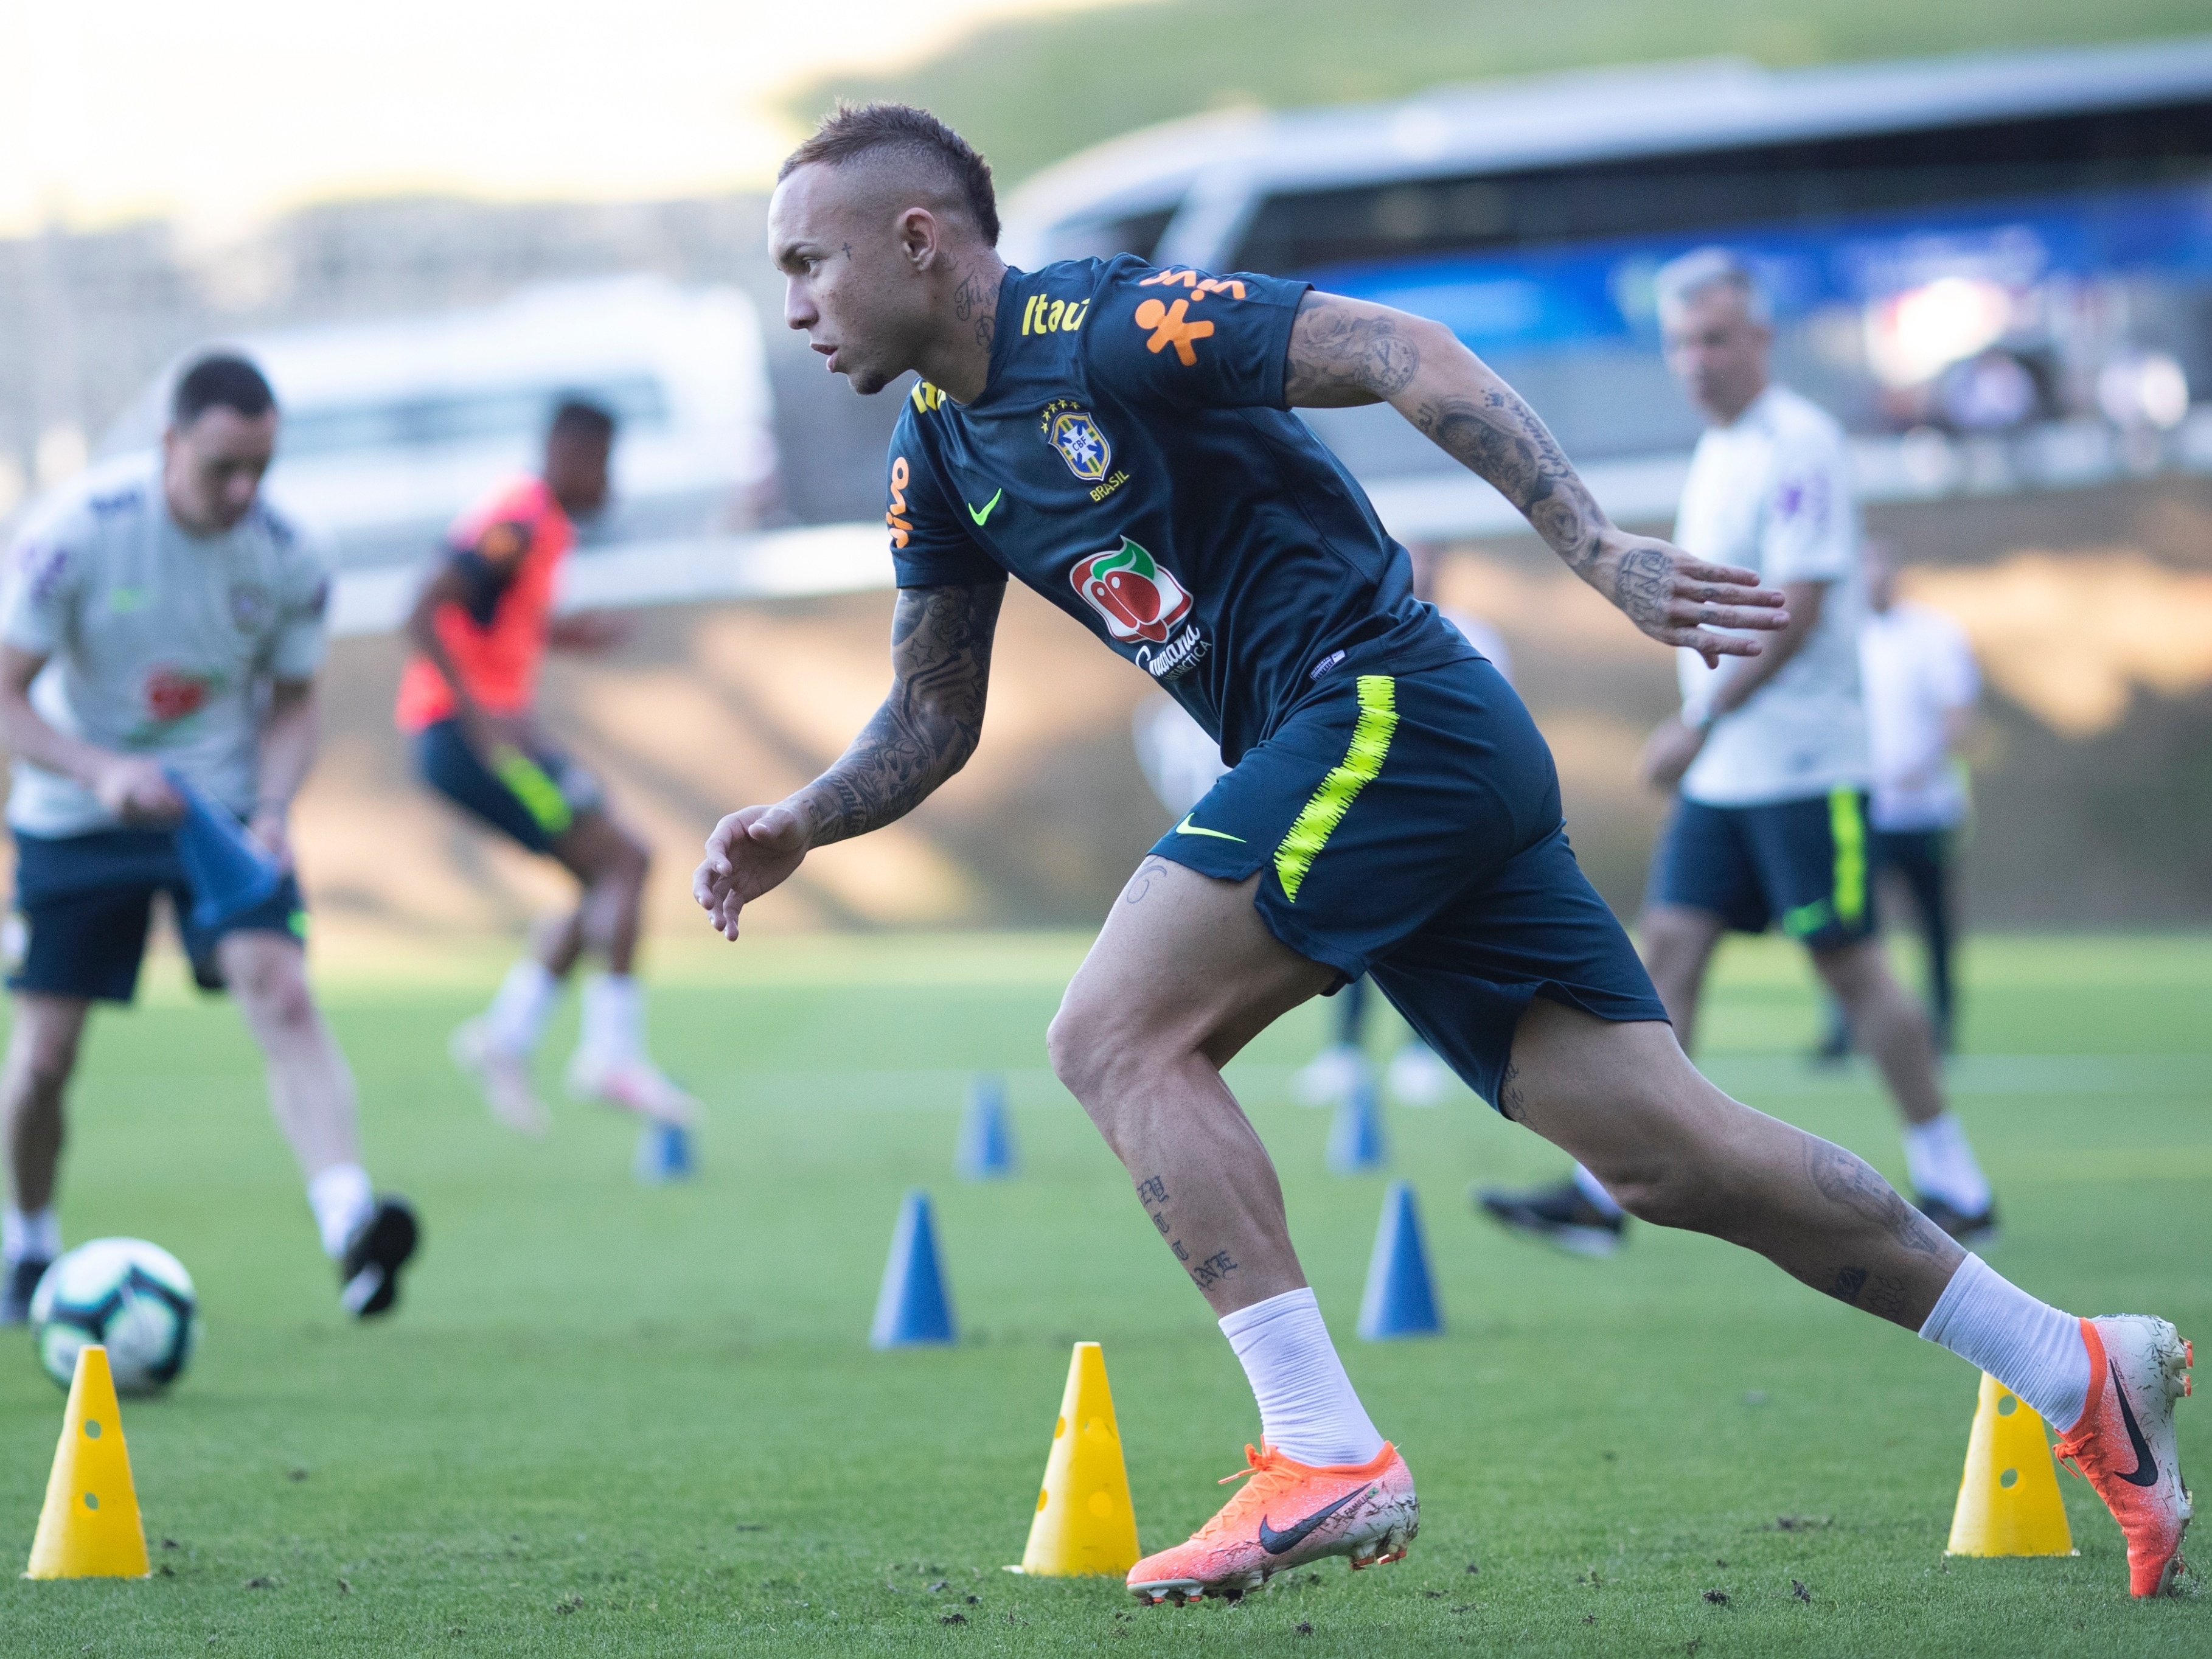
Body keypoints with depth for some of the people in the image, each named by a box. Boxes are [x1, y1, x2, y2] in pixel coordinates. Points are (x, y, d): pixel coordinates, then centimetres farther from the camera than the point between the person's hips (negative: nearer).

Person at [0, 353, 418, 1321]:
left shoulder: (287, 558, -12)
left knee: (283, 993, -23)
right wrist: (101, 772, -32)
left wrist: (275, 808, -17)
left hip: (223, 807, 1)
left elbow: (294, 703, 3)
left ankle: (350, 1225, -38)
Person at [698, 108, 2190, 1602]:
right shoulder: (939, 454, 15)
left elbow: (1399, 353, -18)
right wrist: (795, 830, 4)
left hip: (1387, 707, -8)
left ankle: (1328, 1459, -17)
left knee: (1117, 1034, -15)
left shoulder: (1104, 327, -12)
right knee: (1669, 1152, 4)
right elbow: (933, 723, 22)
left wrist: (1601, 551, -26)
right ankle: (2081, 1375, 8)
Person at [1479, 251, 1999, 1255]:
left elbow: (1795, 610, -19)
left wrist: (1699, 722, -18)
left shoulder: (1797, 447, -13)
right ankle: (1603, 1197, 2)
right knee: (1668, 951, 3)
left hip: (1802, 767, -9)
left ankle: (1955, 1192, 5)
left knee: (1849, 966, -4)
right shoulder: (1715, 453, 14)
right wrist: (1698, 730, 17)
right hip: (1721, 772, 9)